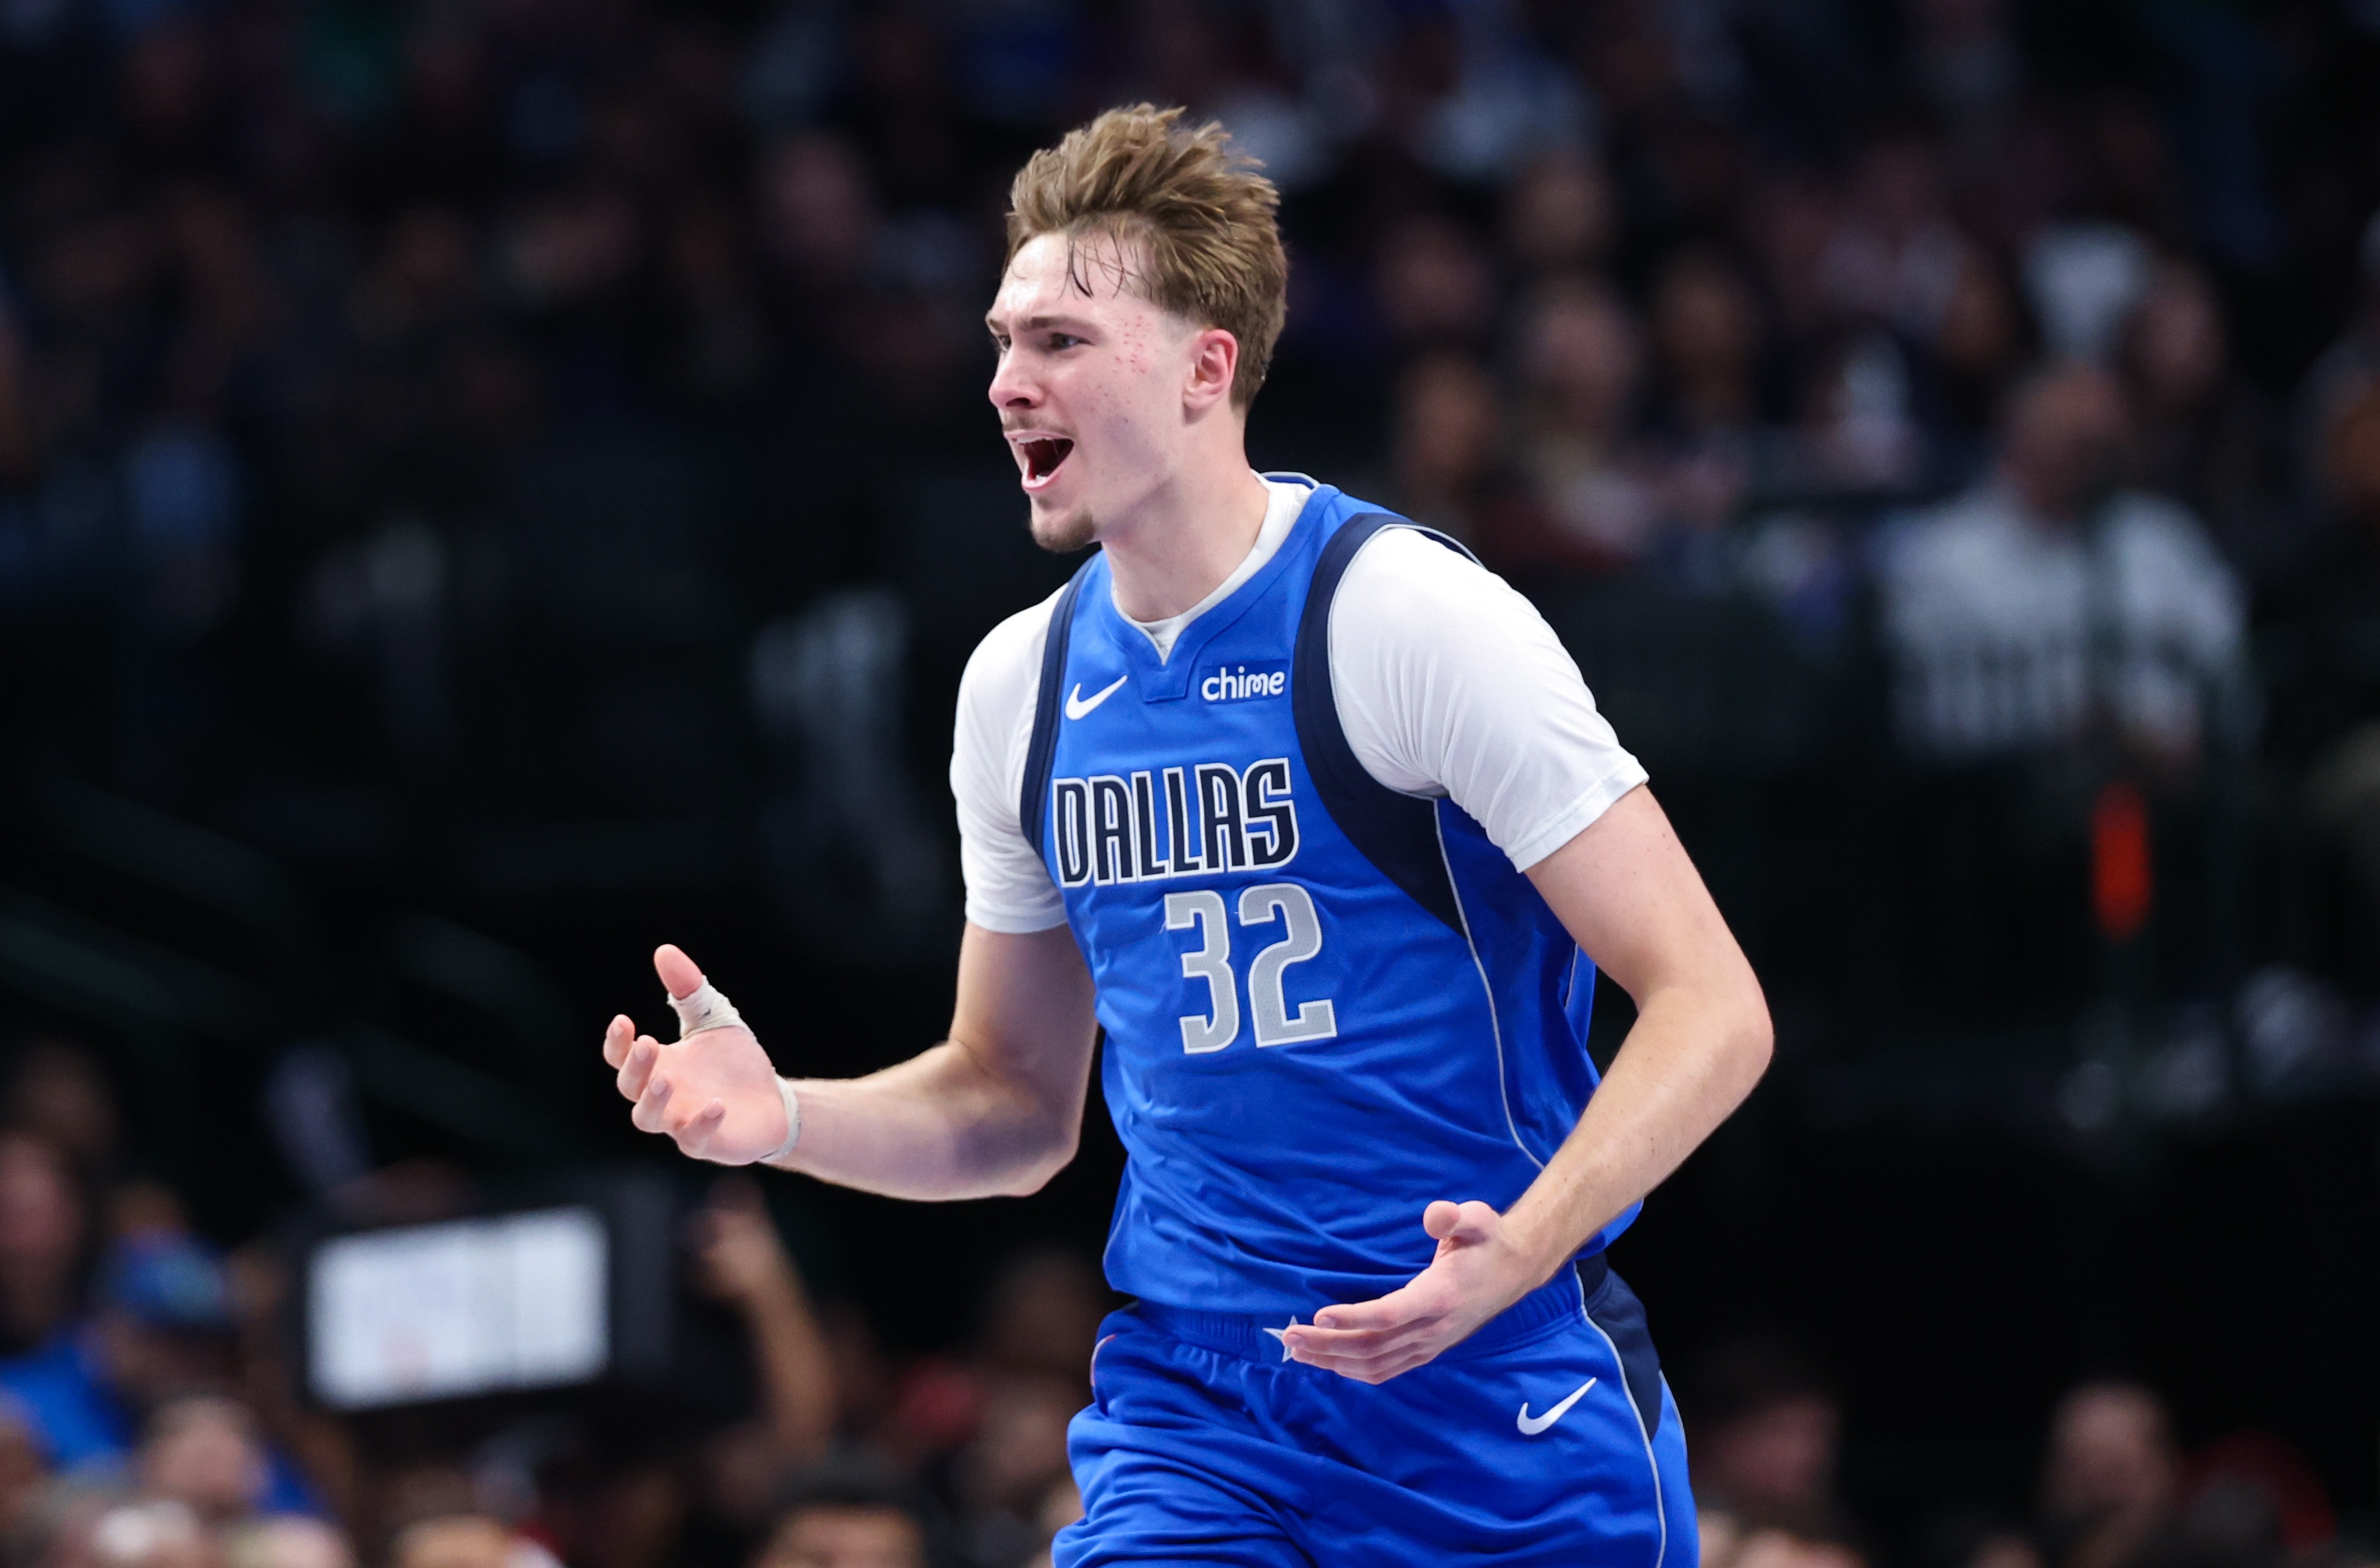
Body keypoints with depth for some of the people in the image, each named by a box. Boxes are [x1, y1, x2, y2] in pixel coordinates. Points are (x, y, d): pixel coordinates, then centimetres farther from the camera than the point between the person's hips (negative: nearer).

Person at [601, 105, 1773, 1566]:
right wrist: (784, 1116, -1)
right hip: (1198, 1417, 4)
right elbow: (1018, 1099, 18)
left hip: (1506, 1416, -4)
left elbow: (1712, 1006, -13)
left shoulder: (1408, 613, -11)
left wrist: (1518, 1254, -28)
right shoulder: (1022, 681, 7)